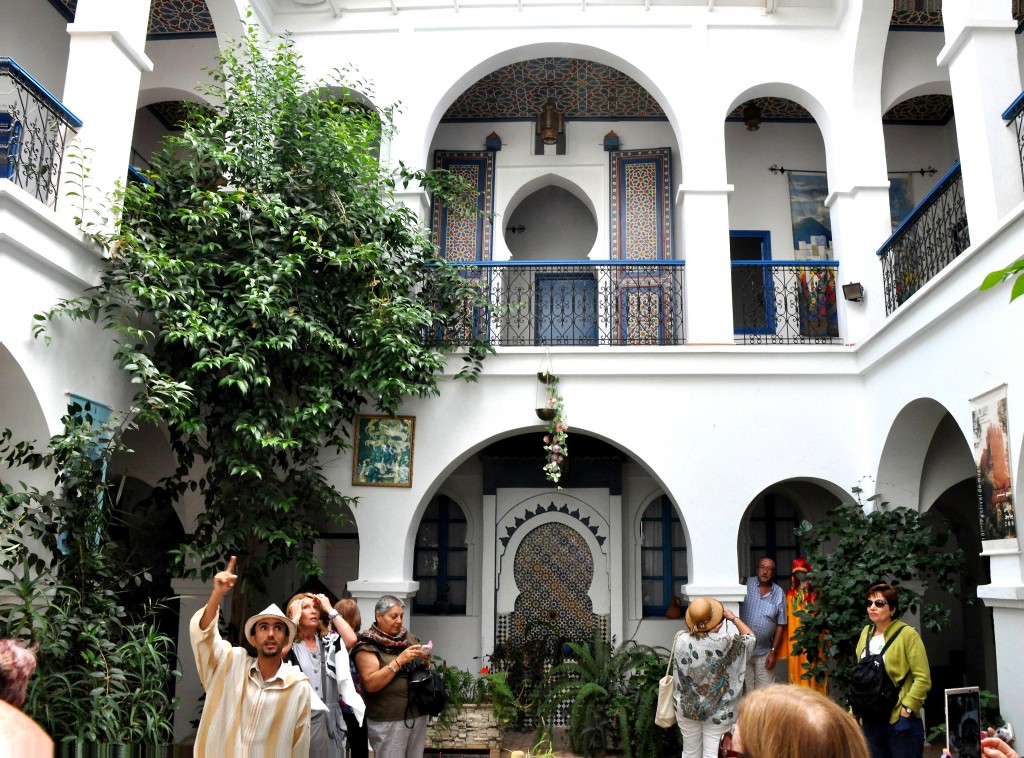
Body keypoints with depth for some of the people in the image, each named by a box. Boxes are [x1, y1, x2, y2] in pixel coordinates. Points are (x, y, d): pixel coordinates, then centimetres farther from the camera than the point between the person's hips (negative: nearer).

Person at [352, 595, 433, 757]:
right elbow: (370, 684, -16)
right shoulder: (368, 645, -6)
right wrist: (399, 661, -21)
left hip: (417, 716, 5)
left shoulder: (410, 638, 10)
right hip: (388, 722, -5)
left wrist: (425, 662, -3)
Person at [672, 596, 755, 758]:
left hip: (687, 708, 2)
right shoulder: (724, 642, -21)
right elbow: (750, 637, -2)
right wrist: (734, 617, 5)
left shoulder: (680, 641, -16)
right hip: (718, 710, -2)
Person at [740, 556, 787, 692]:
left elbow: (780, 625, 1)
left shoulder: (779, 593, -1)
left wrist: (774, 651, -1)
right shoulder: (746, 584, -4)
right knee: (746, 691, 8)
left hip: (764, 652, 1)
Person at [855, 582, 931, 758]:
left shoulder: (907, 634, -9)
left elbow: (923, 679, -12)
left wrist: (907, 707, -17)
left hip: (900, 721, -6)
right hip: (870, 721, 6)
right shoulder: (866, 633, 9)